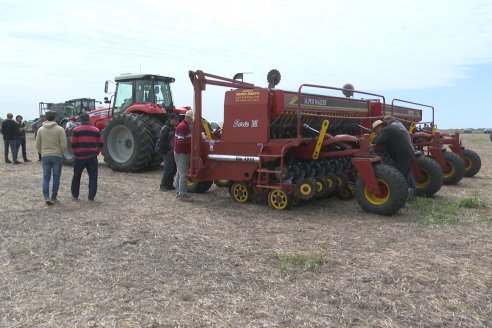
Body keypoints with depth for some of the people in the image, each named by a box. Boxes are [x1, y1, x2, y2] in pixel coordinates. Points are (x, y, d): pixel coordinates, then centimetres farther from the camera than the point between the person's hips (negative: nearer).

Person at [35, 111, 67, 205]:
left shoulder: (41, 129, 2)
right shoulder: (60, 129, -8)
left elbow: (37, 145, 6)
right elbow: (63, 145, -10)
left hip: (45, 156, 2)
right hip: (57, 156, -2)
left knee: (46, 177, 9)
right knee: (56, 177, 9)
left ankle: (46, 197, -4)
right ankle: (53, 197, 13)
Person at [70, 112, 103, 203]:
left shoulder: (76, 130, -4)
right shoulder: (96, 130, 2)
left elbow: (73, 144, -6)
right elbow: (100, 144, 4)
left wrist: (75, 153, 9)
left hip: (80, 157, 0)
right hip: (92, 157, 1)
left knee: (76, 176, 16)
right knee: (93, 177, 4)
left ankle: (74, 195, 26)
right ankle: (91, 198, 2)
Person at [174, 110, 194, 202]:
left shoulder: (187, 126, 14)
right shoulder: (183, 126, -18)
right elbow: (180, 142, -23)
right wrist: (192, 142, -17)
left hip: (184, 153, 11)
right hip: (181, 153, -11)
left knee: (180, 173, 16)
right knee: (183, 174, -9)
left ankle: (180, 193, 24)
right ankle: (183, 195, -6)